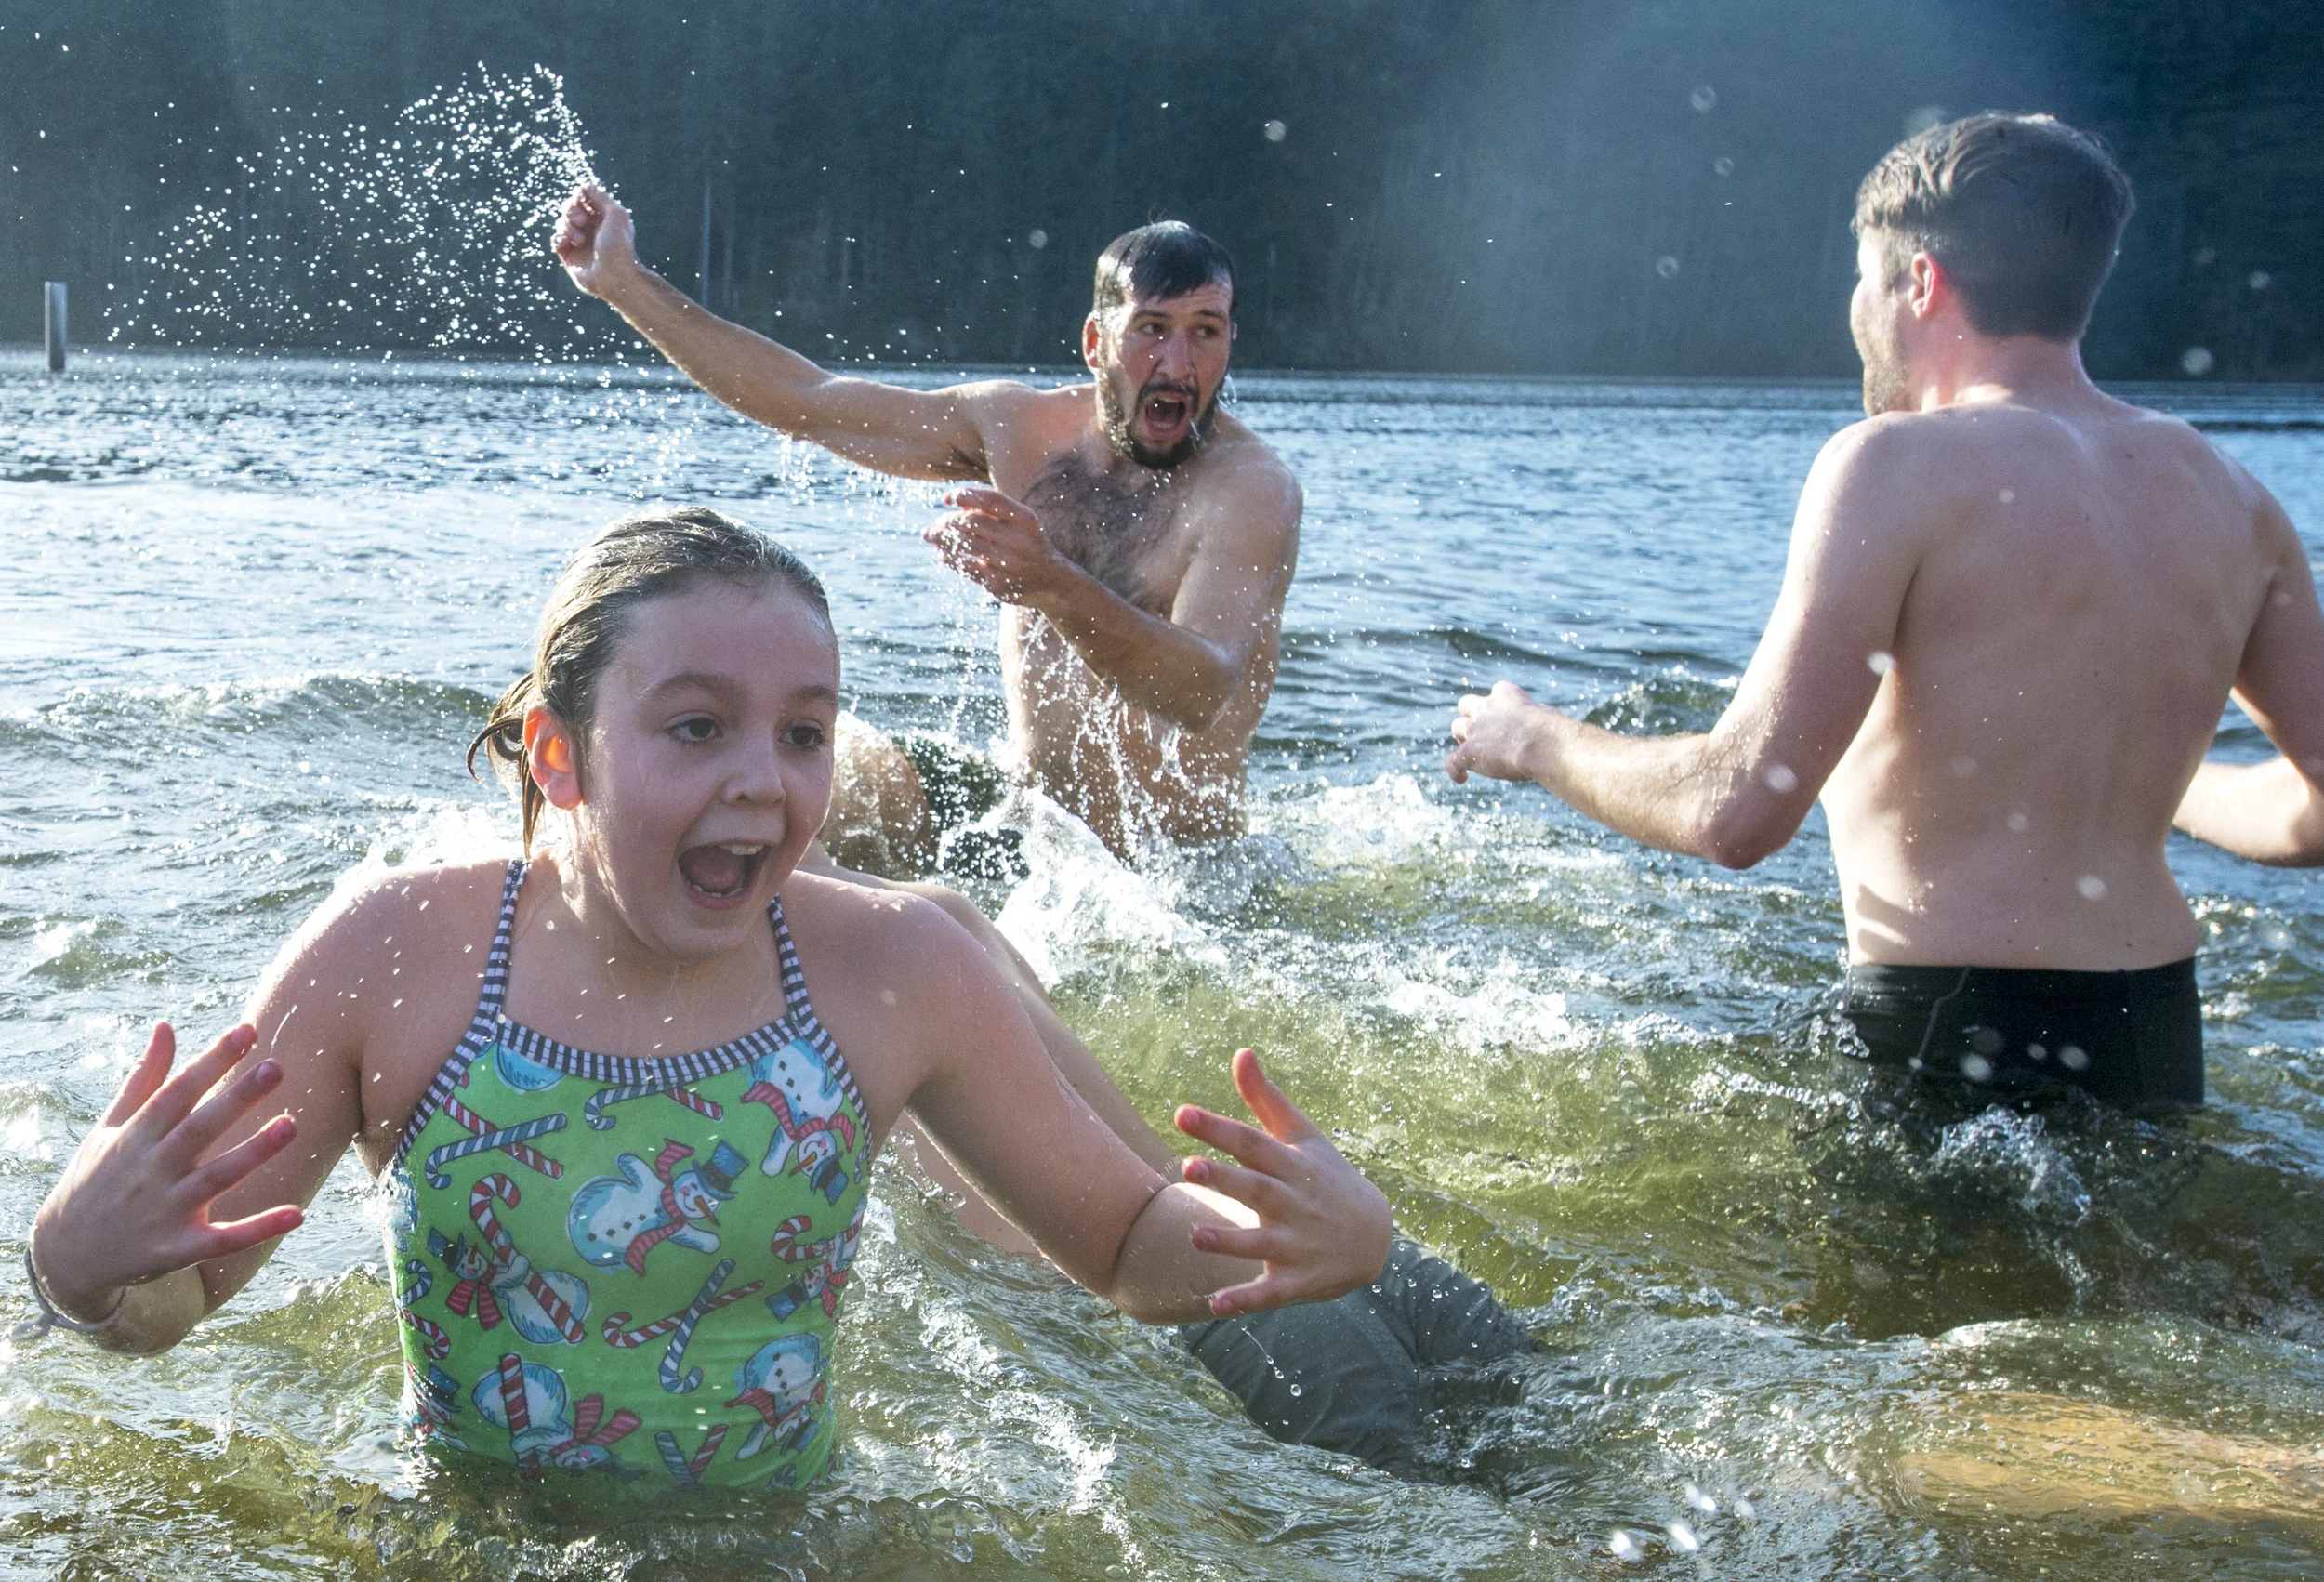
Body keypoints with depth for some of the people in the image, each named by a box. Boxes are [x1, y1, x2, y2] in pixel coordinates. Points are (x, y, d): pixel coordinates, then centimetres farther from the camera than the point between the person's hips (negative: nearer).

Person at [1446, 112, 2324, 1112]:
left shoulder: (1901, 465, -13)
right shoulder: (2227, 494, 7)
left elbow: (1738, 814, -19)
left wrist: (1535, 741, -1)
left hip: (1946, 1040, -7)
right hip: (2161, 1046, 7)